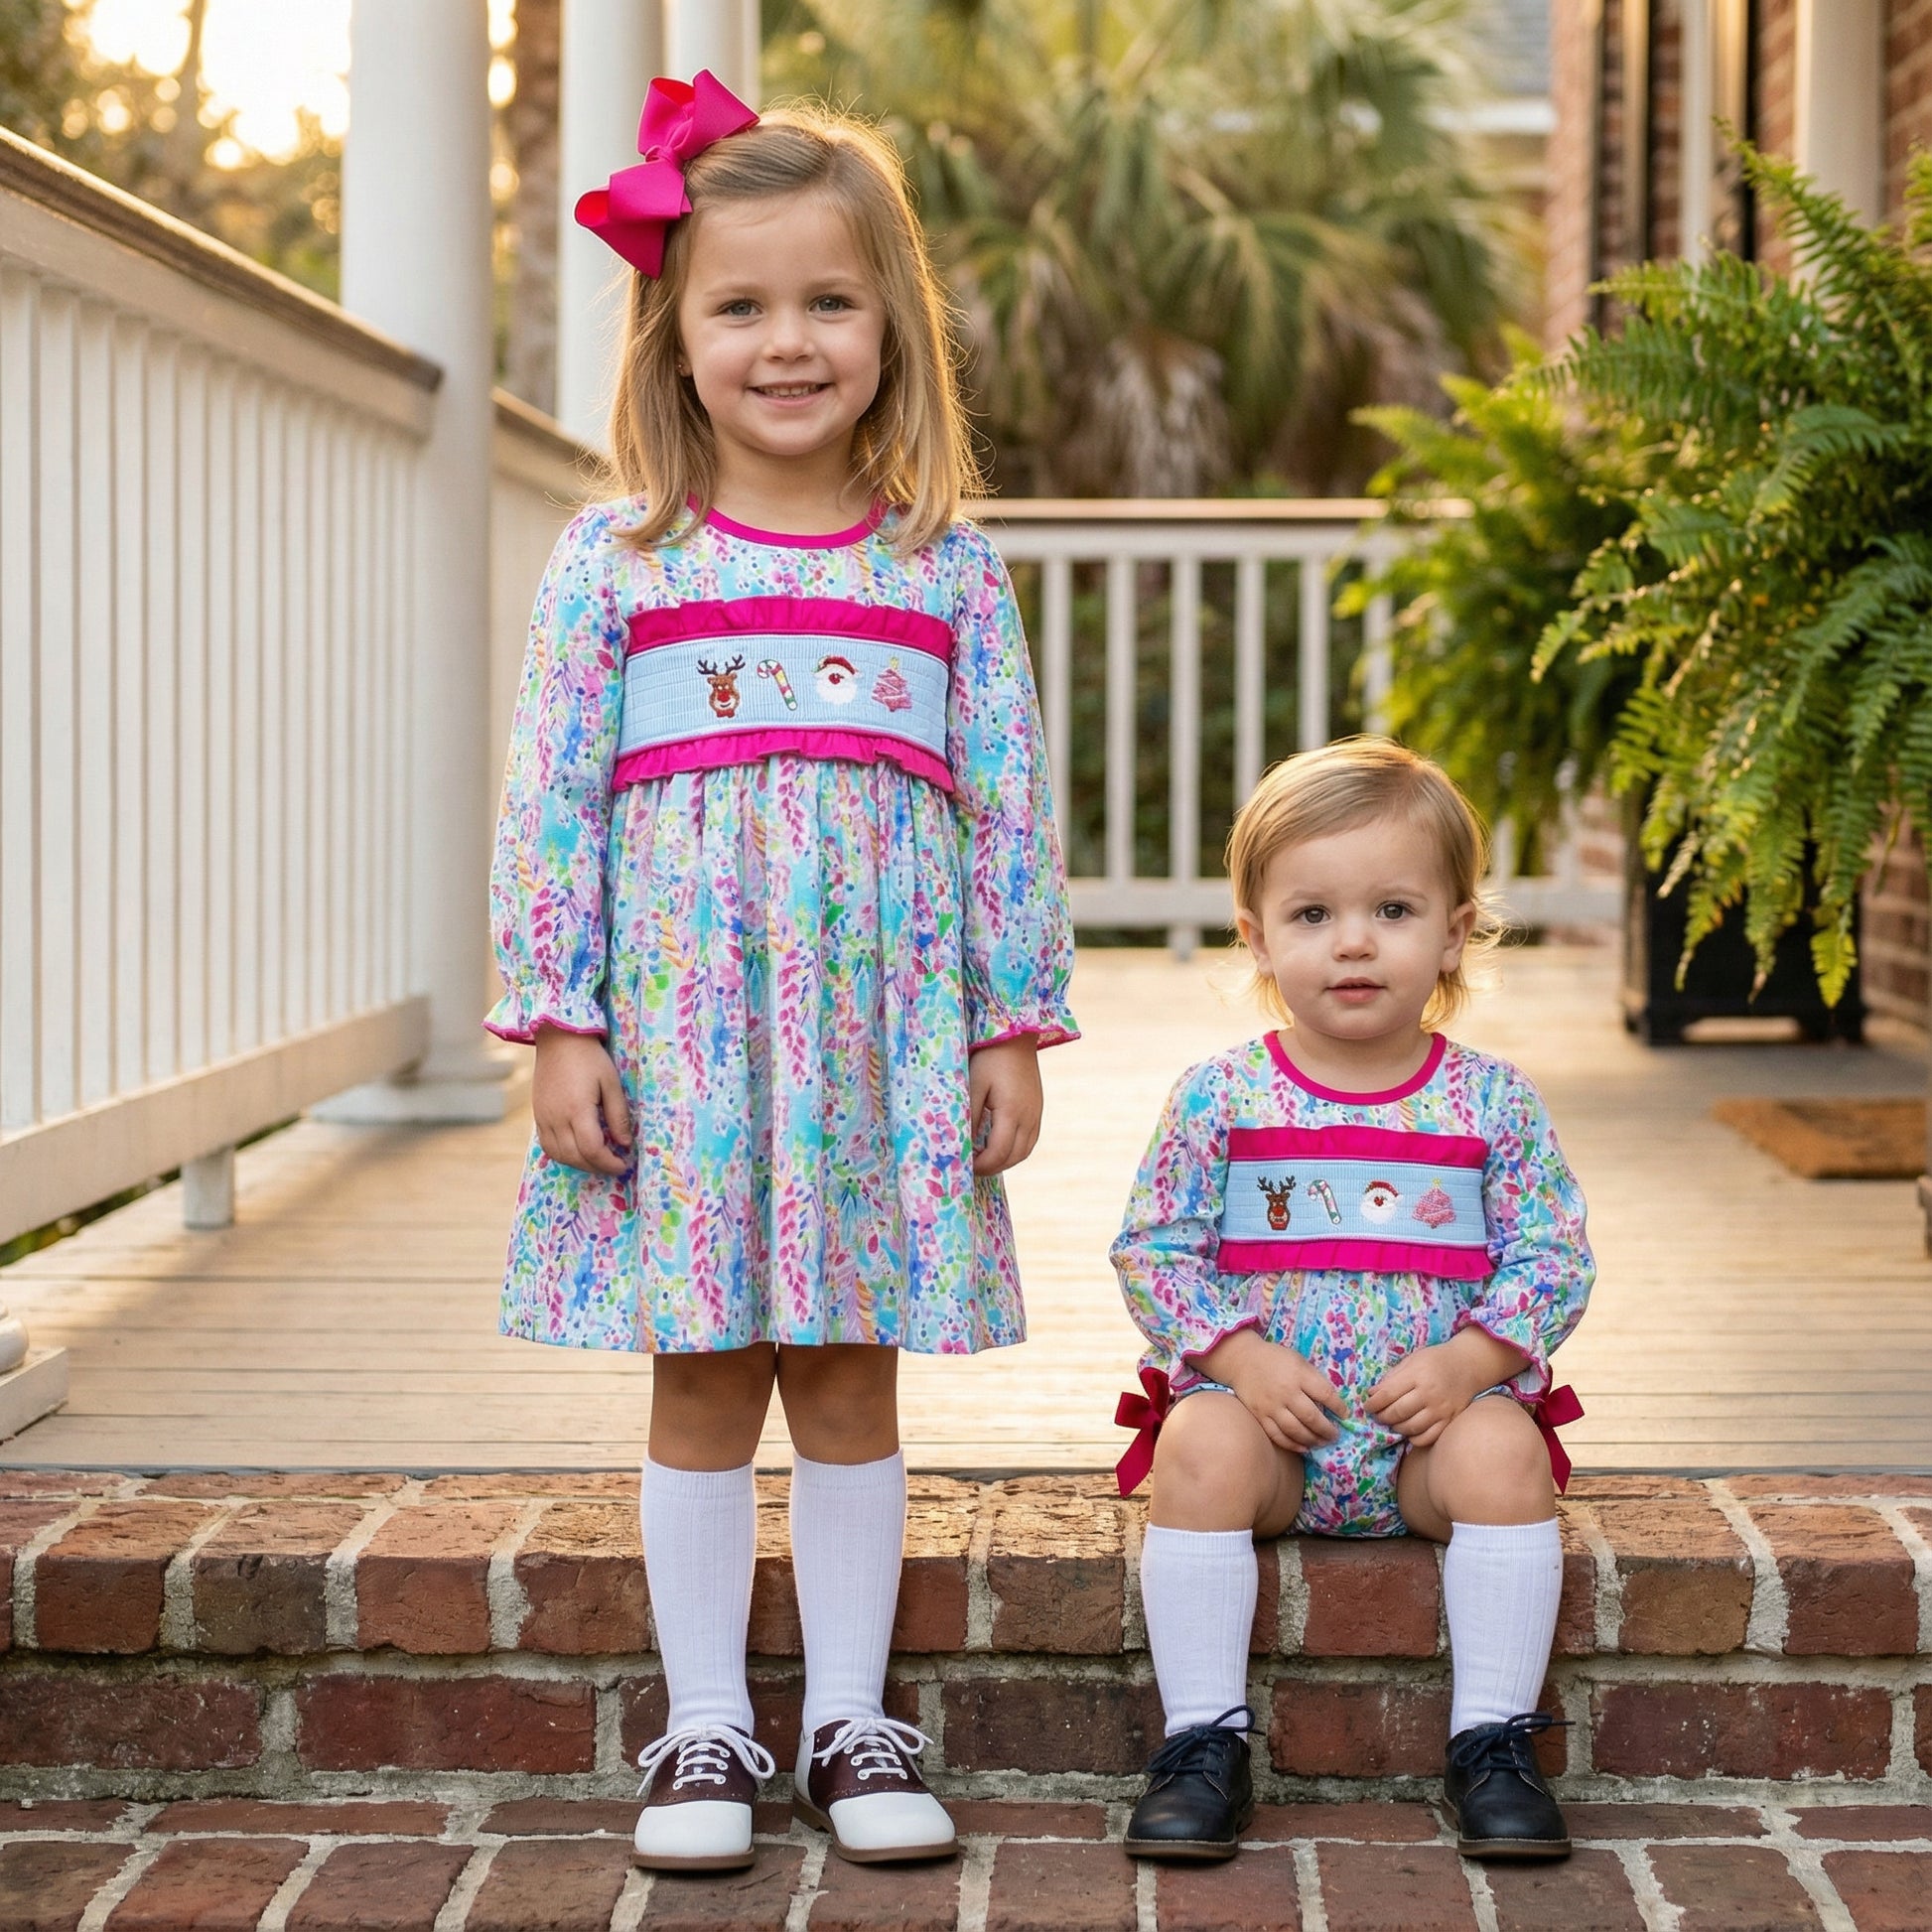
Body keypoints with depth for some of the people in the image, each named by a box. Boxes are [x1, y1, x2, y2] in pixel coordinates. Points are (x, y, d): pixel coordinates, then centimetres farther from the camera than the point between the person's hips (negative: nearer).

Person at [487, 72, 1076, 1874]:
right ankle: (705, 1729, 17)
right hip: (680, 1025, -1)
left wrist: (1013, 1030, 2)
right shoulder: (615, 560, 1)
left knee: (850, 1376, 8)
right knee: (701, 1383, 6)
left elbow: (1010, 806, 5)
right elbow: (549, 800, -1)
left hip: (882, 1028, 1)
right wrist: (559, 1025, -7)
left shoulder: (946, 566, 5)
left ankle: (851, 1723, 19)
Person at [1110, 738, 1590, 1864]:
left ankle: (1494, 1740, -15)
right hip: (1264, 1408, 0)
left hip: (1433, 1424, 0)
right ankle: (1206, 1741, -19)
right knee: (1201, 1451, -29)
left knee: (1505, 1457, -28)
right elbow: (1152, 1251, 1)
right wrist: (1240, 1357, -14)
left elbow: (1553, 1257, 2)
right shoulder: (1220, 1099, 0)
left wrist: (1468, 1361, -14)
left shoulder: (1492, 1103, 2)